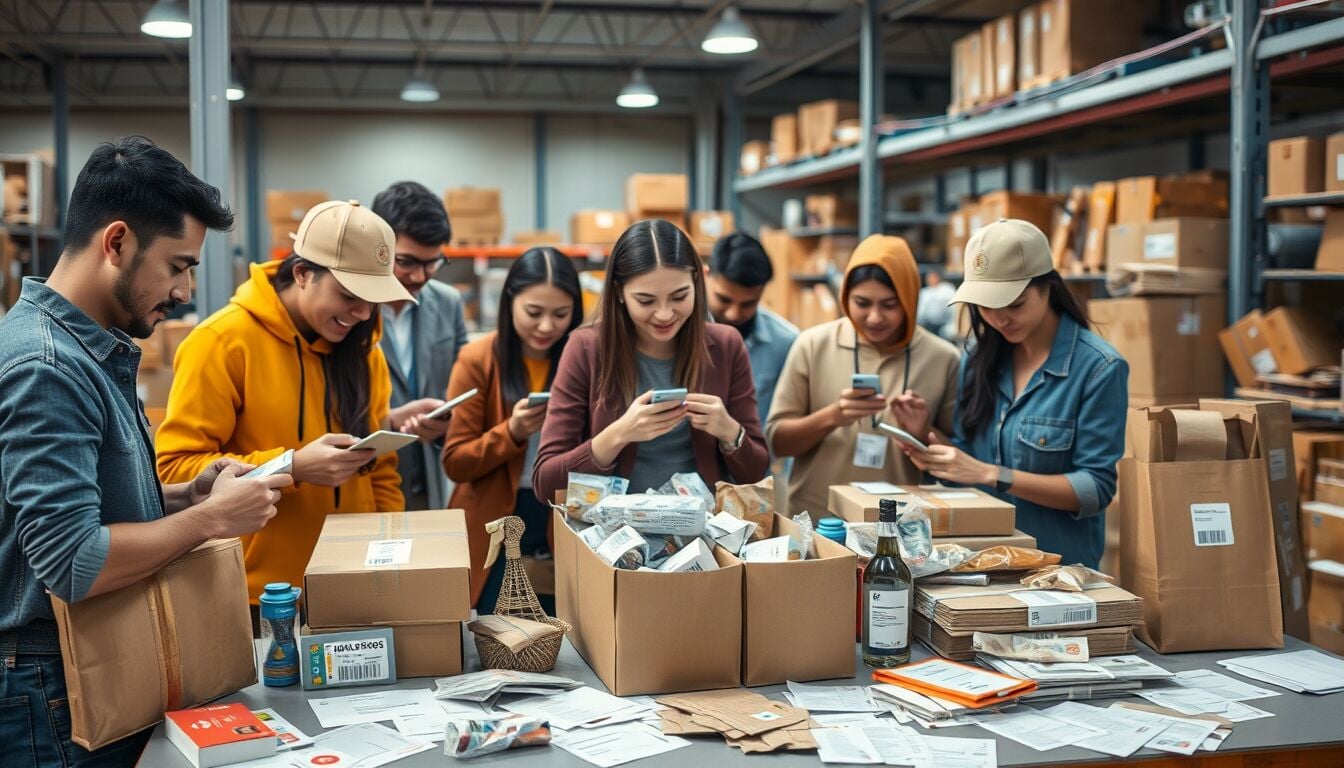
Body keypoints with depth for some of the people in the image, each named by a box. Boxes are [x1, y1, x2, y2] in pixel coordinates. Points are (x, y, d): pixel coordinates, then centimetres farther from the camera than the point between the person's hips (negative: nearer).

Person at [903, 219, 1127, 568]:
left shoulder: (1099, 368, -8)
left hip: (1058, 564, -4)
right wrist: (936, 455, -9)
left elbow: (1095, 488, -11)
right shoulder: (979, 359, 6)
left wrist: (992, 476, -19)